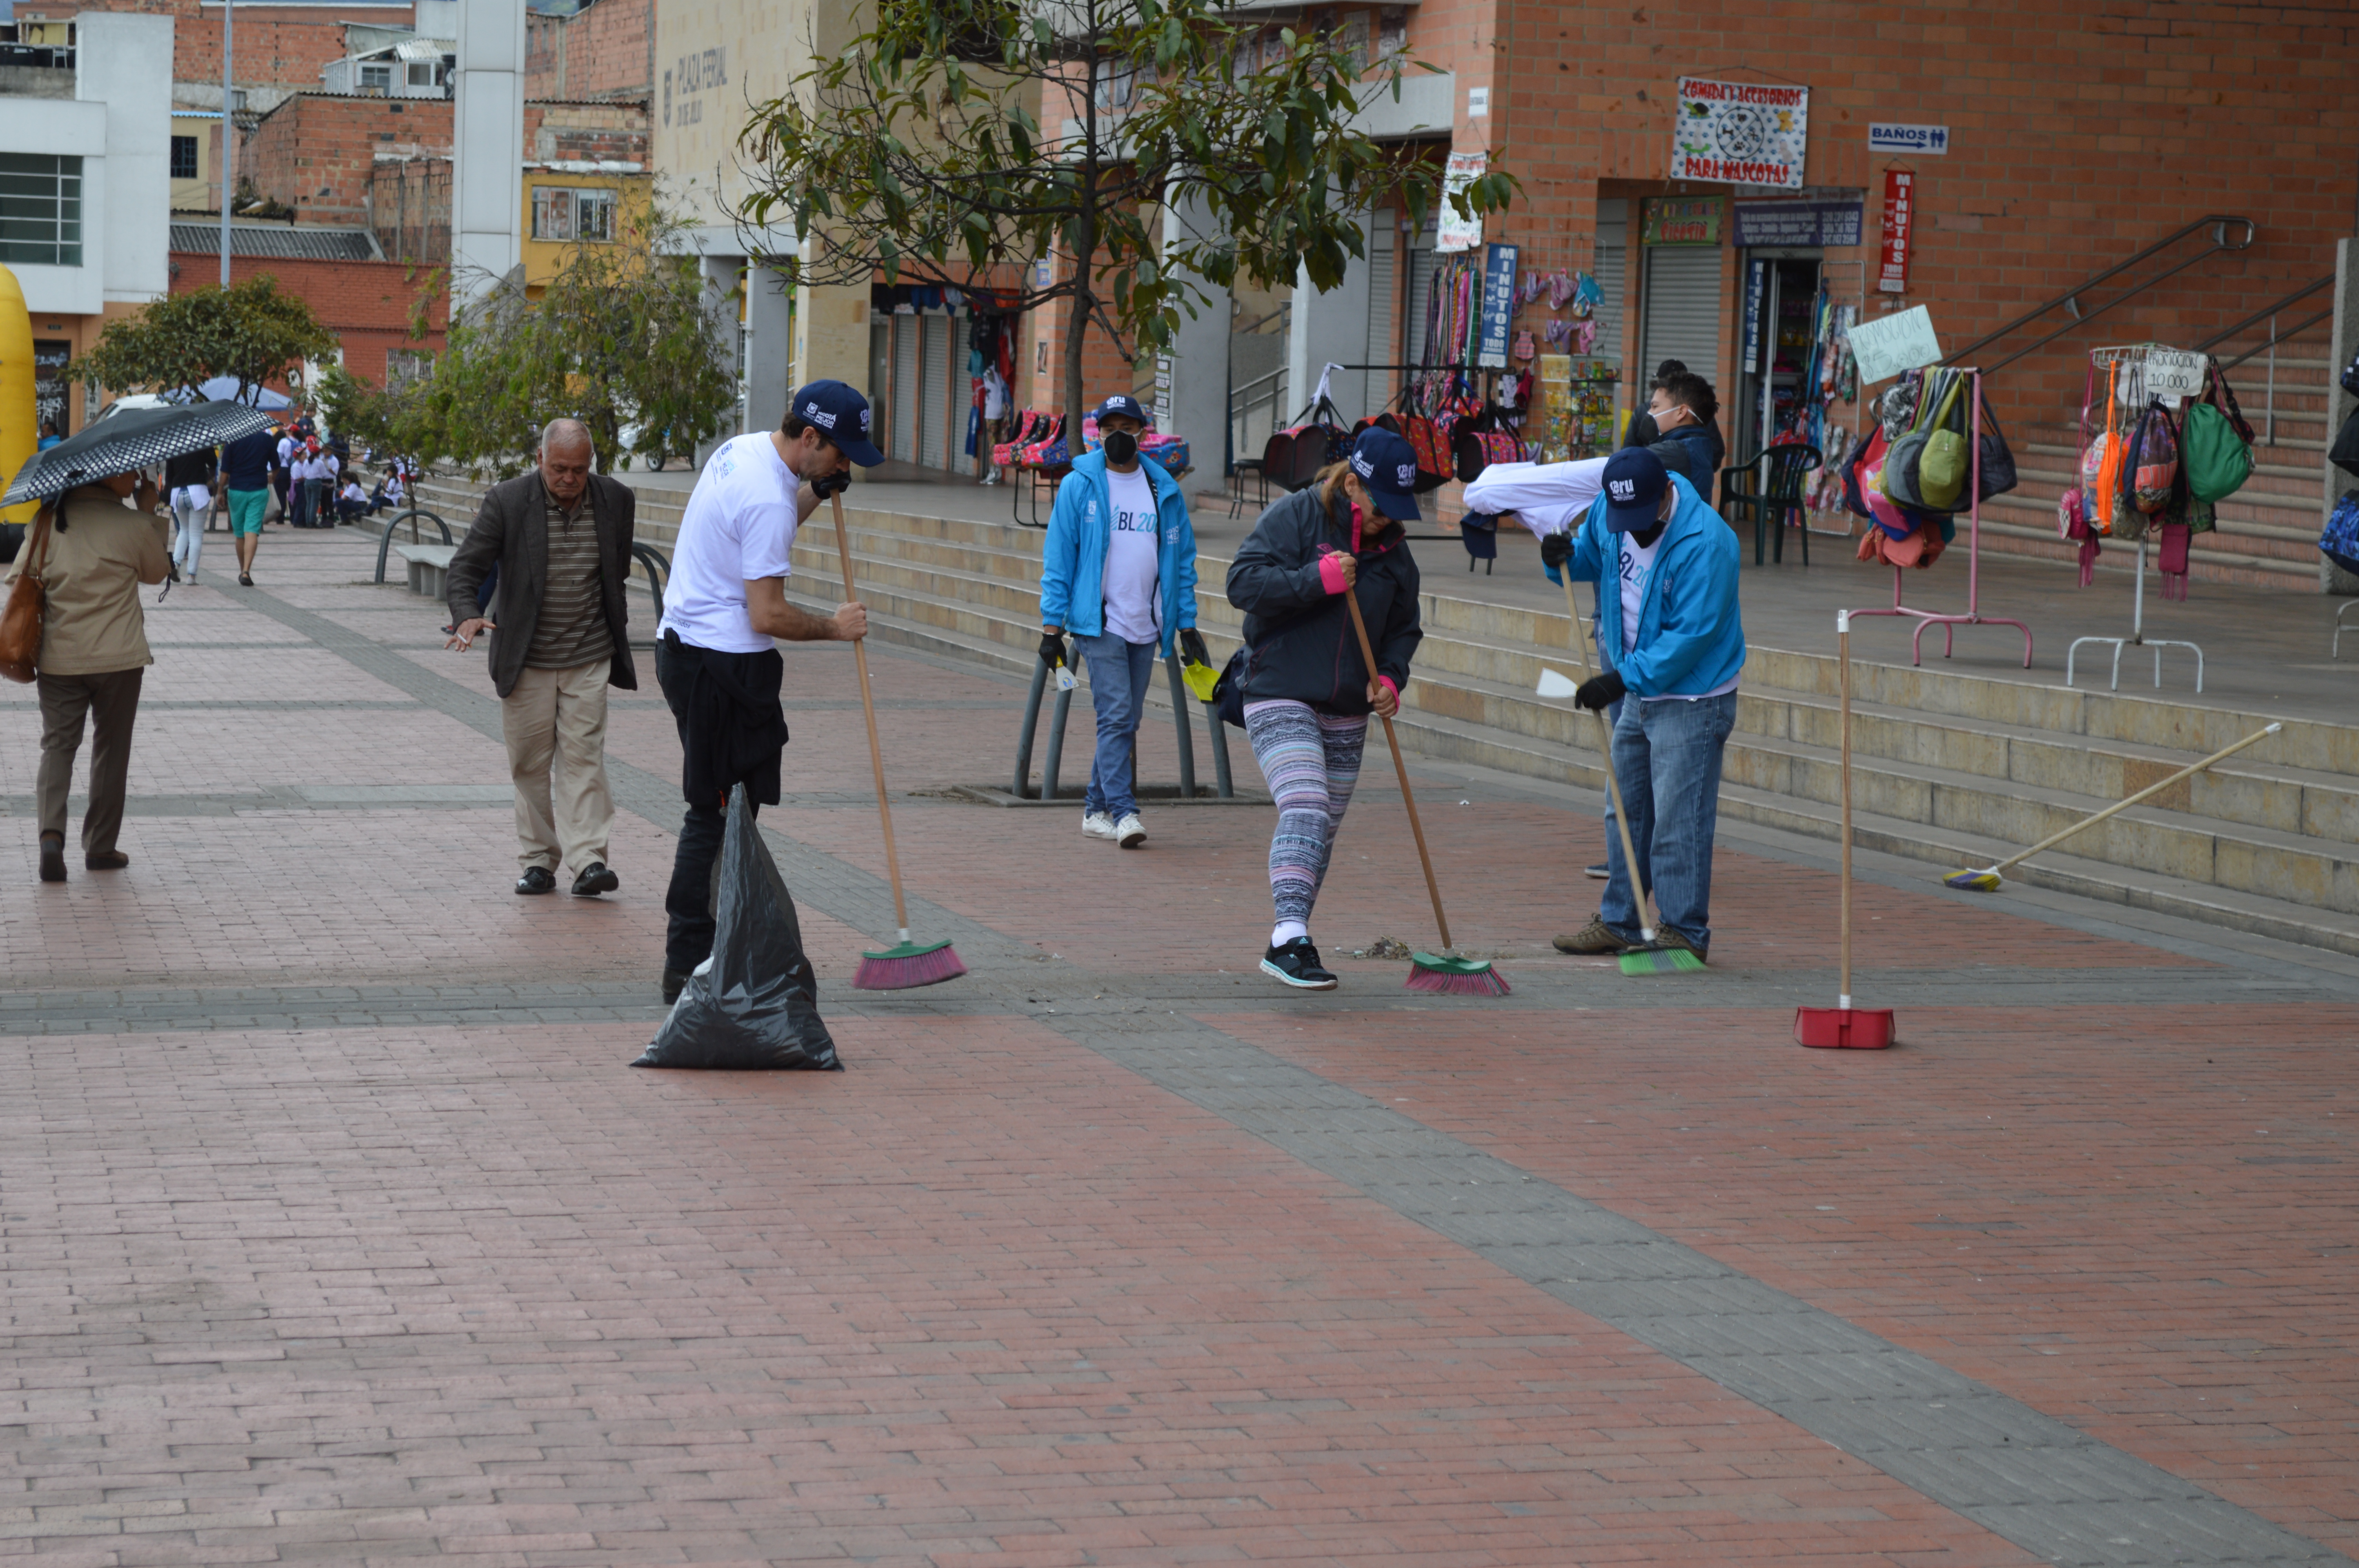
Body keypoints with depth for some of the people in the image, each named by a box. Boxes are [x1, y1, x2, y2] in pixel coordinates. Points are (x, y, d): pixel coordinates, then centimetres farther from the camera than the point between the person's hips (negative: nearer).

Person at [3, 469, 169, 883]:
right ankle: (100, 846, 17)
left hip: (58, 658, 2)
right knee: (110, 748, 12)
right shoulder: (134, 525, -10)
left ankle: (51, 833, -16)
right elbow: (157, 572, 7)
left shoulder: (47, 522, -1)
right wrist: (149, 514, 13)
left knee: (57, 744, 6)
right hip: (118, 658, -2)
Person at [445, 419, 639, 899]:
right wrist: (467, 616, -30)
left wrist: (616, 635, 19)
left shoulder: (616, 500, -1)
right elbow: (464, 569, -10)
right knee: (530, 763, 5)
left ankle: (588, 860, -11)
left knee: (583, 756, -7)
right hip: (526, 660, -1)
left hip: (589, 659, 1)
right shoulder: (506, 503, -10)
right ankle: (538, 860, 14)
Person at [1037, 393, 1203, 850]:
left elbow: (1182, 560, 14)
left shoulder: (1165, 491, 9)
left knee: (1127, 722, 7)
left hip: (1146, 627, 4)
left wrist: (1187, 624, 9)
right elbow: (1058, 560, 0)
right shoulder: (1079, 486, -1)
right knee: (1116, 715, -14)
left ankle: (1096, 809, 17)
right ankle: (1123, 812, -17)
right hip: (1099, 623, -4)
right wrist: (1052, 627, -5)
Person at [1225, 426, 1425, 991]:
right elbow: (1243, 582, -16)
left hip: (1347, 714, 7)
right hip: (1280, 696, -7)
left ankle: (1288, 944, 22)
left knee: (1324, 828, 10)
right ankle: (1290, 938, -30)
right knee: (1304, 809, -23)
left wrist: (1391, 677, 0)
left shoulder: (1392, 549, 9)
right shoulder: (1295, 517, -8)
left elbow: (1404, 625, 18)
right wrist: (1319, 579, -24)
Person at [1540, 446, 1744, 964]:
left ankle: (1684, 932, 1)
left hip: (1692, 697, -8)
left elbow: (1692, 634, -26)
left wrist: (1624, 679, -26)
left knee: (1678, 817, -7)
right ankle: (1619, 922, 25)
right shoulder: (1607, 513, -2)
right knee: (1626, 809, 15)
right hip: (1637, 692, 8)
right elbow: (1590, 556, 19)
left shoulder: (1706, 541, -25)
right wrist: (1563, 558, -6)